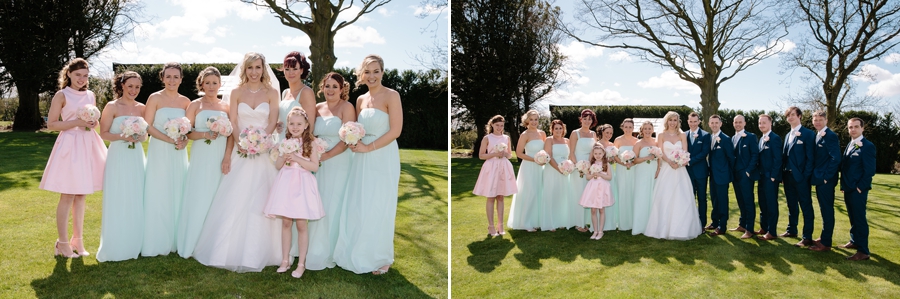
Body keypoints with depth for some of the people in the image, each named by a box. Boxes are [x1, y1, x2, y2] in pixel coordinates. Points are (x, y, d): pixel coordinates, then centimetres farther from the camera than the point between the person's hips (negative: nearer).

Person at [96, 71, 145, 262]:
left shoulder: (141, 108, 9)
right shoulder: (112, 107, -3)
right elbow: (104, 133, -5)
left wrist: (141, 137, -7)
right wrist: (122, 136, -20)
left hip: (137, 158, 4)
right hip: (118, 158, -4)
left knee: (137, 202, 7)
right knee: (117, 202, -2)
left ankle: (134, 245, 18)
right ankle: (114, 249, 8)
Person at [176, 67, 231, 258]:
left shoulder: (226, 106, 8)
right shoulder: (195, 105, 4)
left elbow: (231, 134, 3)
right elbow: (186, 132, -1)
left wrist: (227, 156, -9)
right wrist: (205, 135, -18)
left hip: (221, 160, 2)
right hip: (201, 159, -2)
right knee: (198, 201, -1)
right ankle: (192, 246, 10)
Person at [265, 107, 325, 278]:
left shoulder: (310, 143, -1)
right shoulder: (285, 142, 9)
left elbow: (315, 166, -9)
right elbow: (277, 166, 11)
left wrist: (297, 158, -16)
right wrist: (284, 158, -9)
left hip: (302, 185, -3)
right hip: (286, 185, 4)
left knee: (301, 225, -1)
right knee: (285, 223, 7)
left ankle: (301, 264, 9)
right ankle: (285, 261, 19)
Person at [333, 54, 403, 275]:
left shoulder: (391, 96, -8)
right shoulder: (360, 100, 11)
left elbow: (395, 131, -15)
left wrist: (368, 147, -14)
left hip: (383, 159, -6)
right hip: (362, 160, 6)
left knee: (378, 210, 2)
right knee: (356, 208, 7)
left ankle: (381, 259, 19)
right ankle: (358, 255, 23)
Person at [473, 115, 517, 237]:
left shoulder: (507, 138, 11)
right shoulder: (487, 138, -1)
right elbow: (481, 155, -3)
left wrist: (506, 154, -3)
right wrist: (494, 154, -15)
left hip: (504, 168, 4)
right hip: (491, 168, -4)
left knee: (500, 197, 8)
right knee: (491, 198, -2)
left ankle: (500, 225, 14)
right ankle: (491, 226, 3)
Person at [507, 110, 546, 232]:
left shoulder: (542, 134, 8)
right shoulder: (525, 135, -9)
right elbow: (519, 153, -12)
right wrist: (535, 159, -17)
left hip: (540, 168, 6)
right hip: (528, 168, -6)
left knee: (539, 193, 10)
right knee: (529, 194, -3)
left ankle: (536, 221, 21)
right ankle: (526, 223, 8)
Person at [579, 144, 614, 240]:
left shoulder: (606, 164, 0)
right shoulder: (591, 164, 6)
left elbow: (610, 177, -3)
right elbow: (587, 175, 8)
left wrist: (601, 174, -16)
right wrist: (592, 175, -12)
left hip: (602, 188, -2)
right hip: (593, 187, 2)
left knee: (601, 210, 4)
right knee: (593, 210, 3)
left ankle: (600, 231, 13)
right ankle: (595, 231, 14)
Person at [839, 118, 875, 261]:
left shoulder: (867, 146, -11)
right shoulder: (849, 145, 14)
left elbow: (870, 170, -15)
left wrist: (860, 188, -15)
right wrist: (844, 185, 11)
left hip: (858, 190, -8)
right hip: (848, 189, 8)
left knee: (859, 219, -5)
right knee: (852, 217, 17)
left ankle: (863, 251, -1)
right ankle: (854, 241, 30)